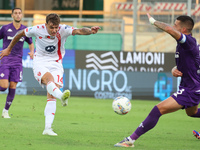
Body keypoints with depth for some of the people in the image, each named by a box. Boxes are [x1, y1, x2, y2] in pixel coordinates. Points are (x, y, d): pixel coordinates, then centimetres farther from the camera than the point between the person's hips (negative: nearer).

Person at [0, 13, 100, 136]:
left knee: (52, 96, -12)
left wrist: (90, 31, -52)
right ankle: (61, 96, -66)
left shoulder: (63, 30, -13)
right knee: (49, 78, -35)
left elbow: (79, 31, -31)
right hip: (40, 63, -1)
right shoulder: (37, 30, -11)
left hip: (55, 64, 1)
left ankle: (48, 128, -14)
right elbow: (20, 34, 7)